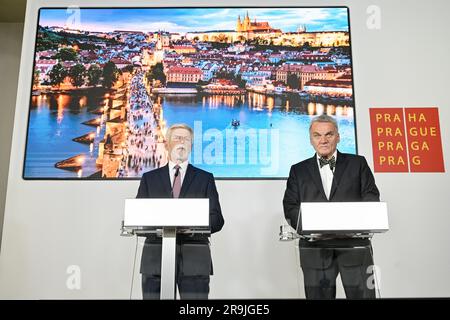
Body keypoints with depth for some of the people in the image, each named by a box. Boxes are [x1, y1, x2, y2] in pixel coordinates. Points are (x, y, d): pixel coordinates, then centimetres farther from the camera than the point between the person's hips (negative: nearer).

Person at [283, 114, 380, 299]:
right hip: (315, 248, 1)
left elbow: (372, 197, 5)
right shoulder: (298, 171, 15)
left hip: (354, 245, 0)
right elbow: (290, 206, 6)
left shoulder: (357, 163, 13)